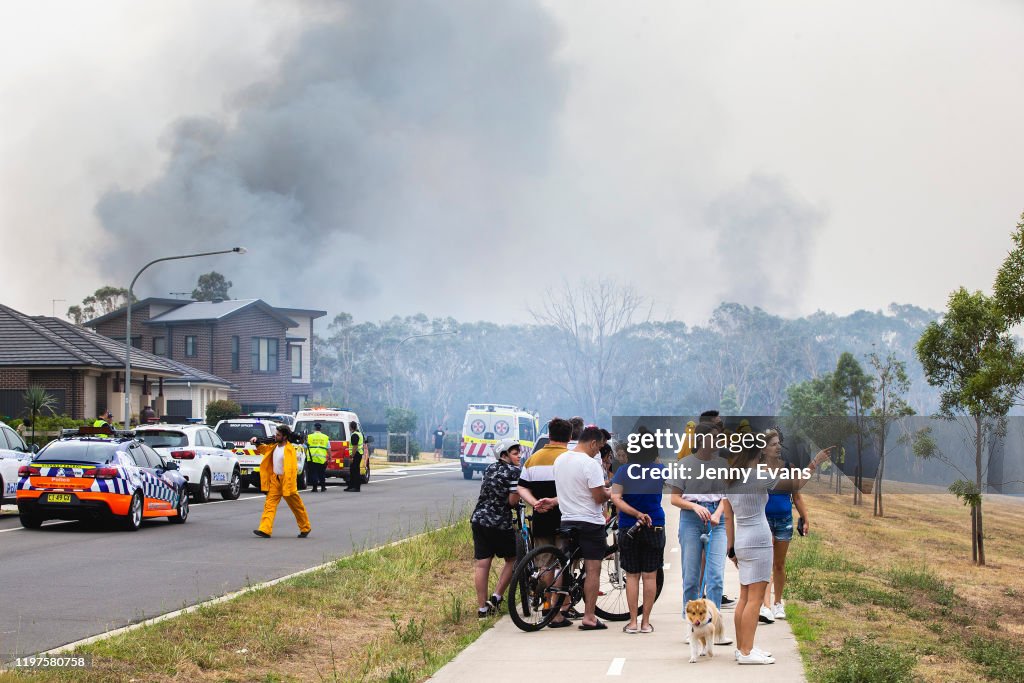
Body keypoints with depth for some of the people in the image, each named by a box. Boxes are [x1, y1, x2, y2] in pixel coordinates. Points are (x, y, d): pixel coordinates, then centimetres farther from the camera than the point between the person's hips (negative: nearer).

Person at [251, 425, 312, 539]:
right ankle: (265, 530, -13)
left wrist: (288, 485, -25)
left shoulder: (289, 449, -15)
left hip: (286, 481, -6)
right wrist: (257, 442, 10)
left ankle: (305, 528, 24)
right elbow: (263, 449, 30)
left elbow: (292, 468, -19)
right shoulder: (274, 447, 7)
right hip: (275, 480, 7)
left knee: (297, 507, 8)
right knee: (270, 504, -6)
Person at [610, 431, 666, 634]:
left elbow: (616, 499, -17)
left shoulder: (624, 471, -8)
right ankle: (646, 622, 8)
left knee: (631, 576, 7)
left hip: (628, 528, 0)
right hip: (654, 528, 1)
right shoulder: (660, 470, -5)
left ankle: (633, 622, 6)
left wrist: (637, 514, -16)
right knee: (650, 576, 5)